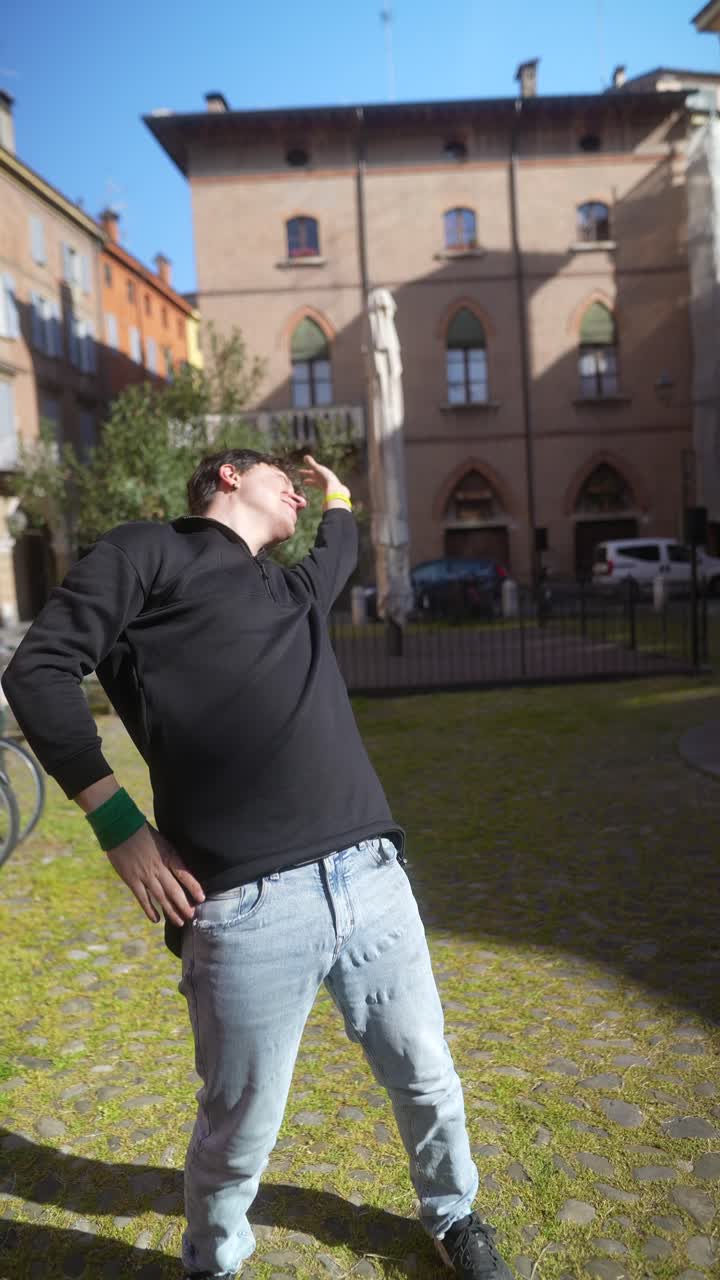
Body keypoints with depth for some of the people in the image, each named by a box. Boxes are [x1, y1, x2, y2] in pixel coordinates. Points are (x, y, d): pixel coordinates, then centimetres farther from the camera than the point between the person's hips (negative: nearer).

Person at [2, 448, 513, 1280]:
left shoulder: (295, 590, 24)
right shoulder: (147, 551, 5)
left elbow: (339, 551, 49)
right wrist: (116, 821, -7)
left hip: (373, 882, 7)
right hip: (248, 906, -6)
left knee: (427, 1083, 20)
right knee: (239, 1132, 11)